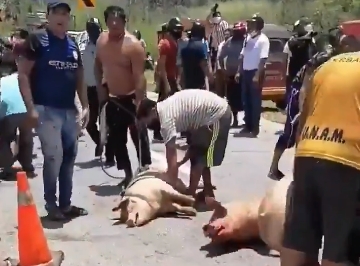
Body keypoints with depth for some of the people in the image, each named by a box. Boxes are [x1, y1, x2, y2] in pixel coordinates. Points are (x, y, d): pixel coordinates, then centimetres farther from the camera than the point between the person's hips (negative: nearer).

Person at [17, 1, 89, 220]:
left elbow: (80, 78, 18)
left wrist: (85, 106, 9)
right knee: (53, 157, -8)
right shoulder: (37, 39, -5)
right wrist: (31, 108, -17)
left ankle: (65, 203, 20)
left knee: (69, 157, 9)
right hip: (46, 109, -6)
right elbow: (23, 74, -10)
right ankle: (51, 205, 7)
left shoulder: (73, 45, 13)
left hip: (69, 110, 6)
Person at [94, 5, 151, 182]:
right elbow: (98, 65, 18)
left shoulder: (133, 45, -18)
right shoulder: (102, 40, 2)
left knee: (139, 138, -2)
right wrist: (100, 87, 8)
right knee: (116, 139, 11)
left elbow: (139, 77, -23)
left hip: (132, 98, -7)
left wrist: (139, 103, -28)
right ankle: (128, 174, 23)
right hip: (112, 99, 7)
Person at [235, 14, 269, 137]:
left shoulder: (263, 40, -10)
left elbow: (263, 59, -17)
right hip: (245, 72, 7)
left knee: (255, 101, -2)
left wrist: (257, 75, -22)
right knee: (246, 100, 11)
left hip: (255, 72, -7)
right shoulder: (248, 38, 12)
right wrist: (239, 71, 12)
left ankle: (255, 128, 3)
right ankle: (248, 126, 20)